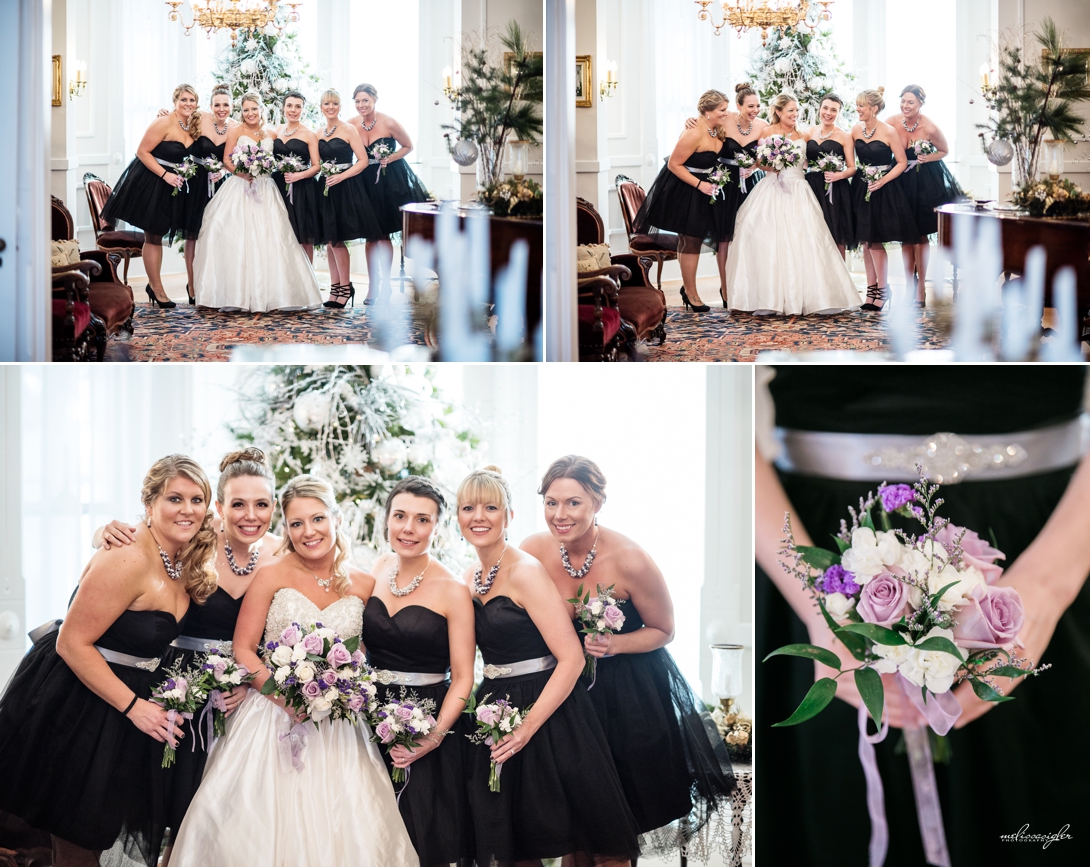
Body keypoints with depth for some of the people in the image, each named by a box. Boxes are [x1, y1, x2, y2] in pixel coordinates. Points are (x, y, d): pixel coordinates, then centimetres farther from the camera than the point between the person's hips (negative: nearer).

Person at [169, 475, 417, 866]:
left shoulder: (363, 585, 4)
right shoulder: (273, 576, -4)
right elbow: (242, 649, -5)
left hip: (337, 728, 2)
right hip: (272, 720, -2)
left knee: (343, 831, -4)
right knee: (268, 828, -6)